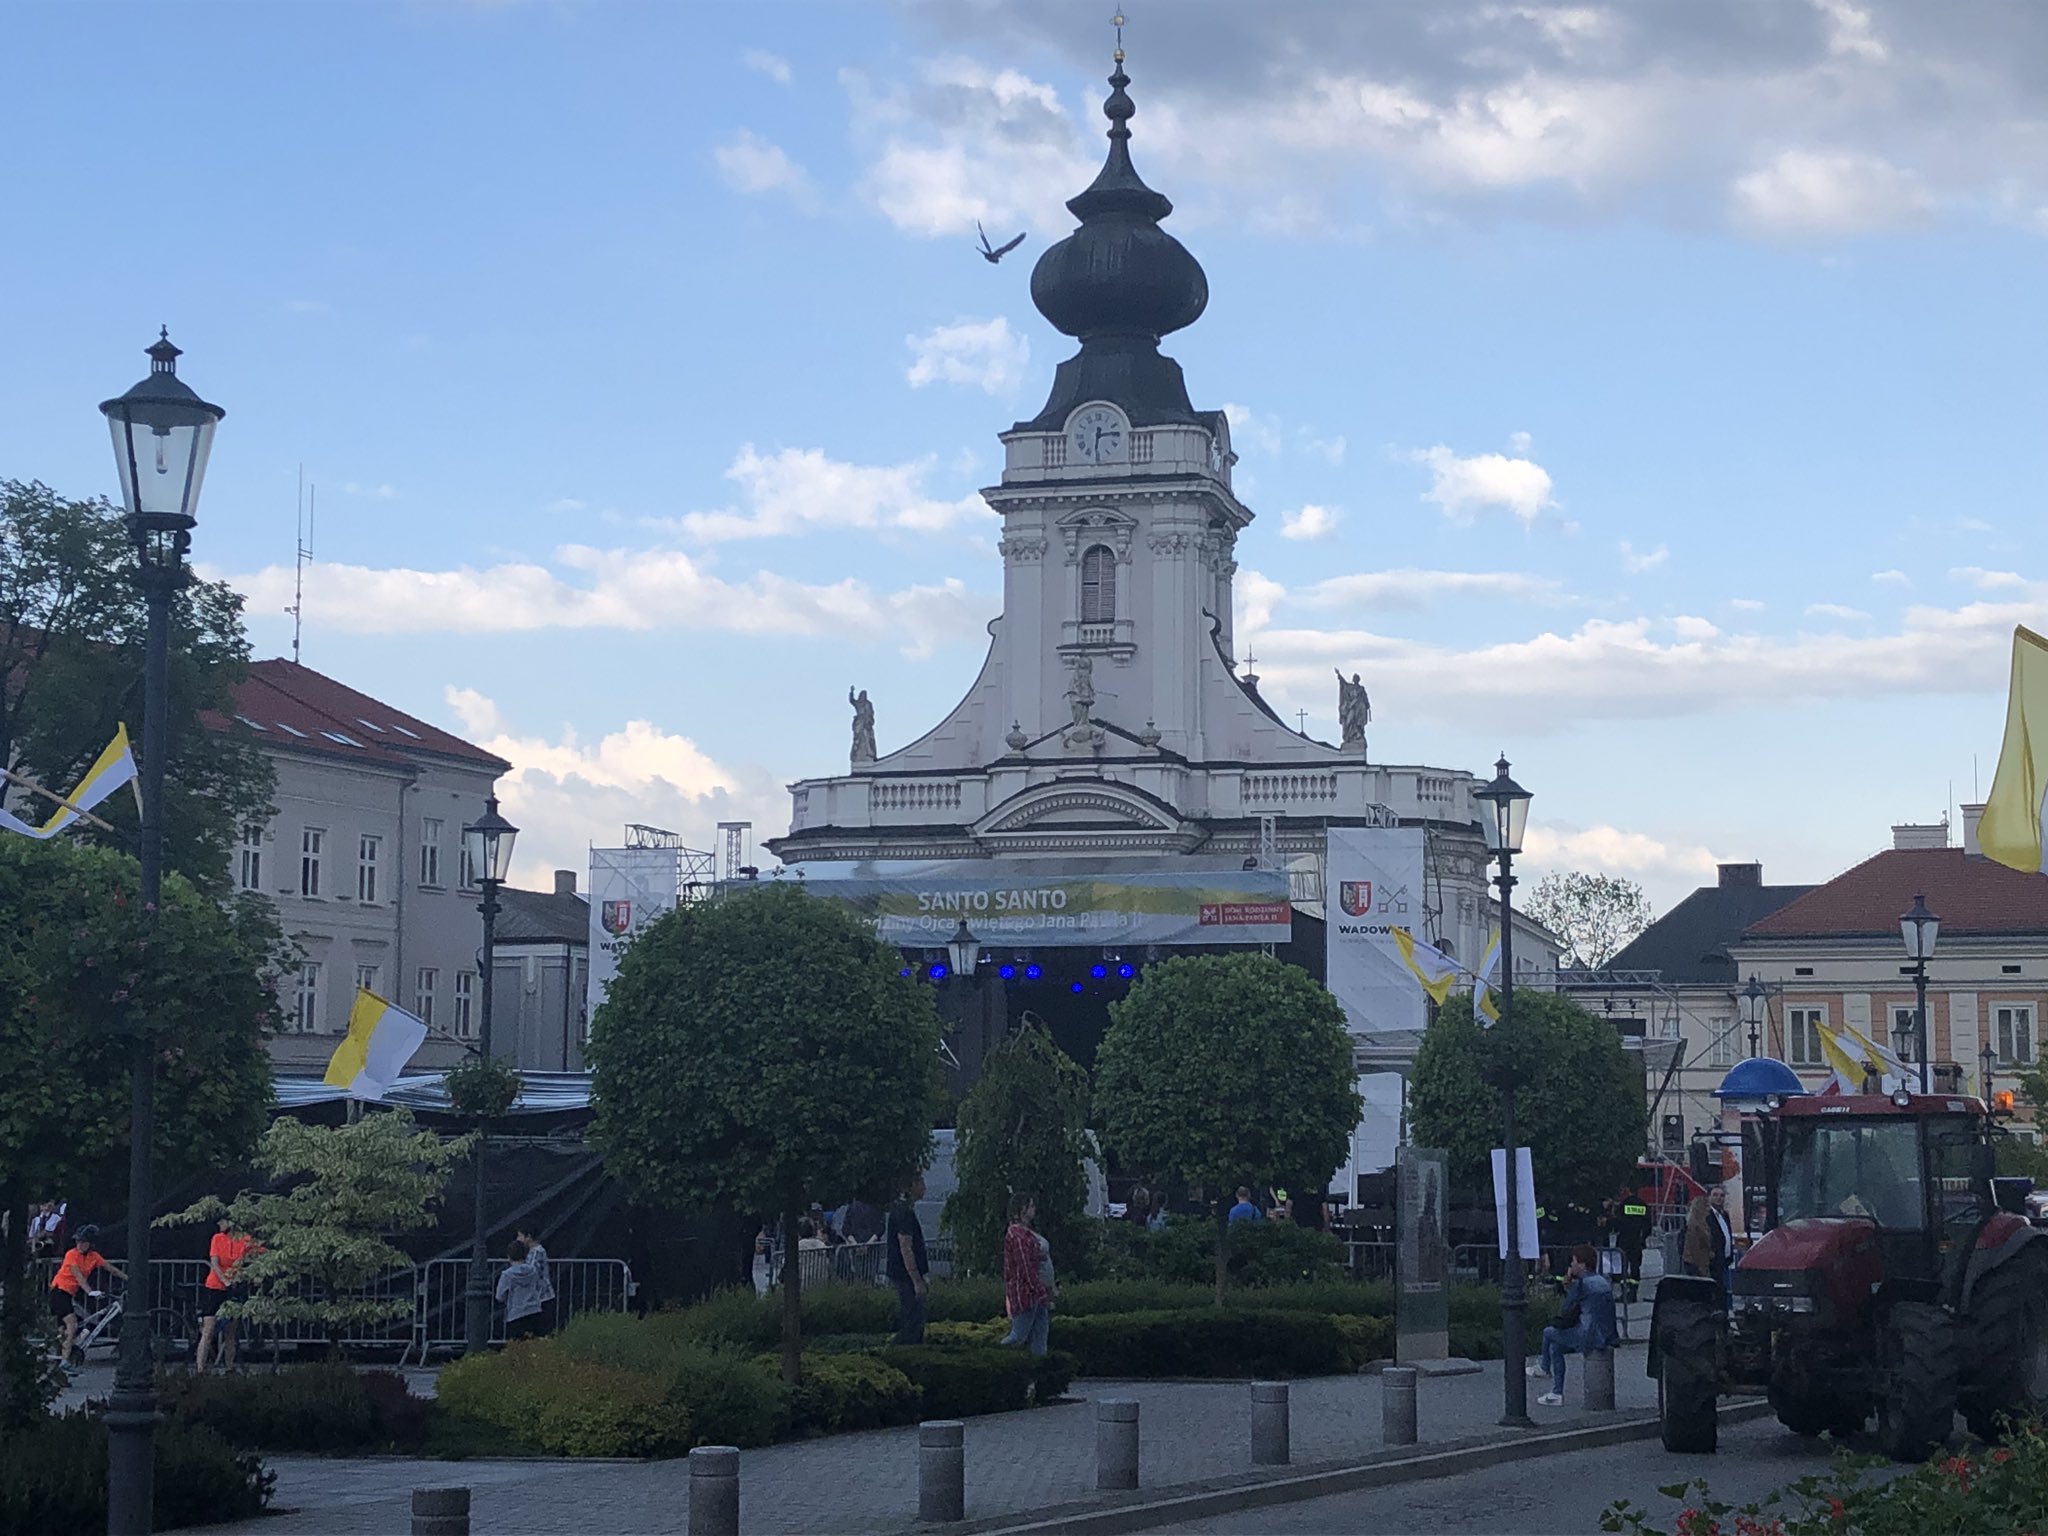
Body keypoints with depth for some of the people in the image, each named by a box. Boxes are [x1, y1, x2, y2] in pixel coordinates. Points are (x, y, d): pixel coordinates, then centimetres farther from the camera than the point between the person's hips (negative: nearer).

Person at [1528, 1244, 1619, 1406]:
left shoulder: (1581, 1284, -13)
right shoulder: (1604, 1281, 14)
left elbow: (1567, 1312, -10)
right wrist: (1569, 1287, 13)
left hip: (1590, 1337, -9)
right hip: (1607, 1336, 9)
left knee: (1549, 1333, 10)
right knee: (1555, 1347, 21)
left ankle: (1545, 1369, 36)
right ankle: (1557, 1394, 23)